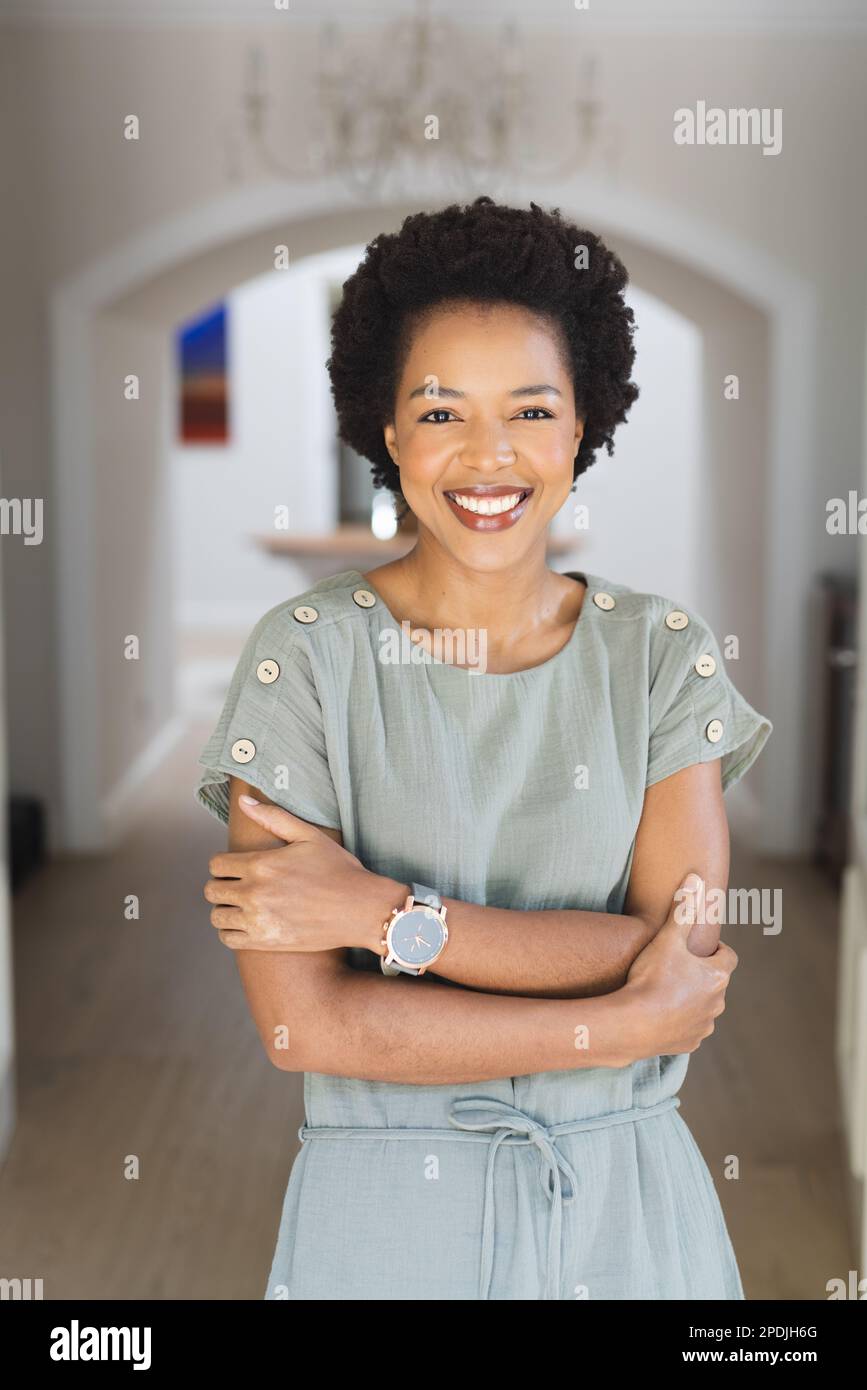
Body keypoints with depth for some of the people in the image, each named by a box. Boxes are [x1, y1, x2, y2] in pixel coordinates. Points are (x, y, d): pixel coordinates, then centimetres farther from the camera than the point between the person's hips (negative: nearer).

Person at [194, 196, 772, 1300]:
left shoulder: (660, 652, -2)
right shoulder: (309, 653, -9)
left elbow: (688, 953, -12)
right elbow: (302, 1023, -16)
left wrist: (385, 912, -19)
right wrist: (625, 1024, -14)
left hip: (629, 1205, 2)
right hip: (384, 1209, -2)